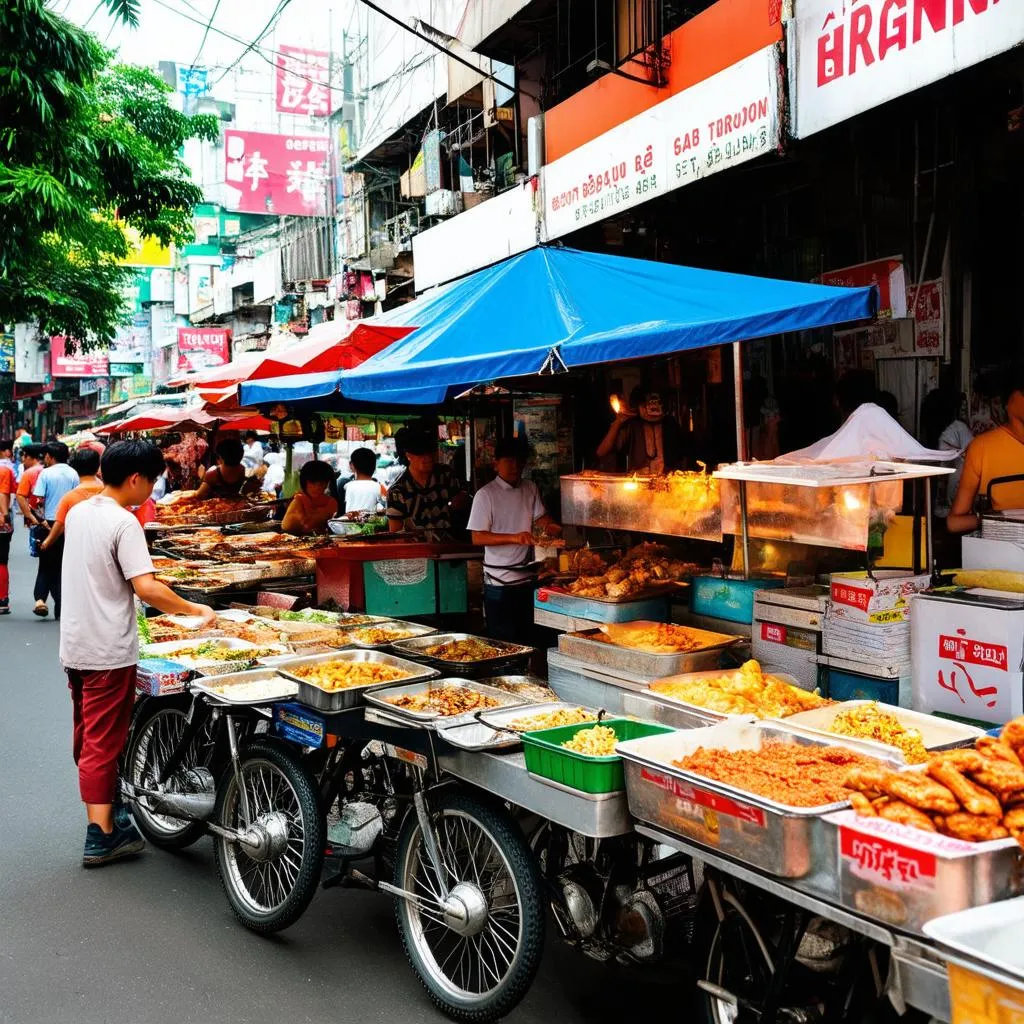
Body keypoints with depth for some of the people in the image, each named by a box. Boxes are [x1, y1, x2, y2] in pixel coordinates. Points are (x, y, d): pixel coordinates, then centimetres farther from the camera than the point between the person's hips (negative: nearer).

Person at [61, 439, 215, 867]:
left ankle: (101, 811, 32)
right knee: (104, 743, -1)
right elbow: (146, 588, -25)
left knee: (86, 738, 18)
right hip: (108, 651, -8)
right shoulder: (124, 523, -18)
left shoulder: (77, 513, 8)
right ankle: (102, 836, 6)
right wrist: (197, 610, -17)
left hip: (75, 645, 8)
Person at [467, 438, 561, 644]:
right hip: (499, 582, -5)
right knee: (503, 643, 0)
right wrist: (514, 538, -23)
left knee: (526, 640, 11)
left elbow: (540, 517, 7)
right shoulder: (486, 495, -7)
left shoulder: (530, 489, 10)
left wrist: (549, 526, -17)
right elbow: (477, 537, -12)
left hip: (528, 578, 5)